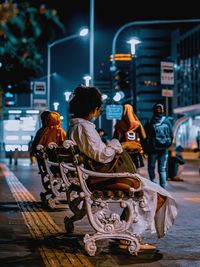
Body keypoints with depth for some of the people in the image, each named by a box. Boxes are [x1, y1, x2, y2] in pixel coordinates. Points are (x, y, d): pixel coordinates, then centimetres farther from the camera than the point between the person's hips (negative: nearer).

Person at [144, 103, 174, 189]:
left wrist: (145, 149, 7)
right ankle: (163, 187, 0)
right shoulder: (167, 122, 0)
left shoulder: (149, 122, -4)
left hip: (153, 149, -2)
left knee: (151, 167, 13)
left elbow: (145, 136, -1)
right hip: (164, 149, 2)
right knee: (162, 169, 8)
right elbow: (171, 136, 5)